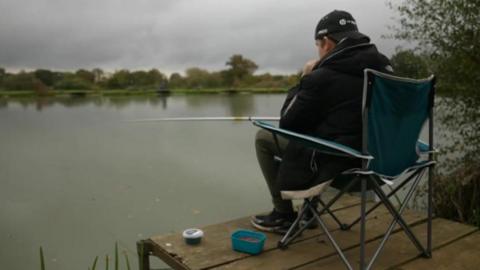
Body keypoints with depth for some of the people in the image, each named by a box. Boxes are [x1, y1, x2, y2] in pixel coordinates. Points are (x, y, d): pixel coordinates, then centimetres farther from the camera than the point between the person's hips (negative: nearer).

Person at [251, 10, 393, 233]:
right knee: (308, 133, 30)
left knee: (263, 137, 7)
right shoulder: (384, 66, 3)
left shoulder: (323, 76, -19)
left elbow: (287, 123, -7)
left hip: (335, 162, -8)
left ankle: (283, 214, 16)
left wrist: (304, 80, 2)